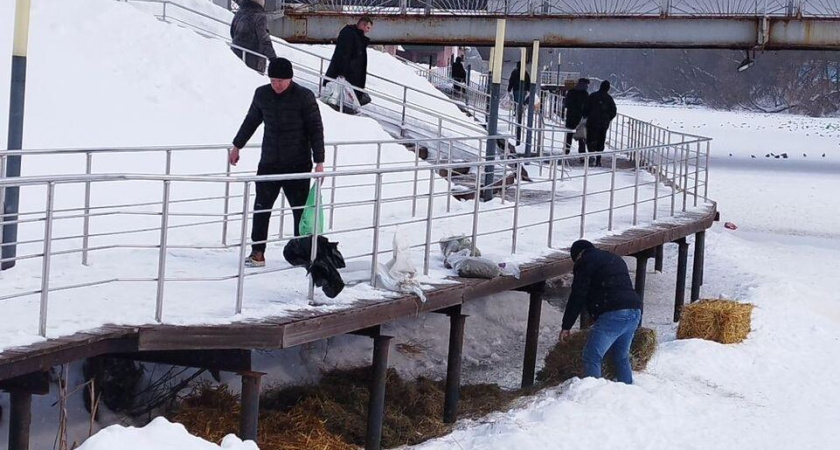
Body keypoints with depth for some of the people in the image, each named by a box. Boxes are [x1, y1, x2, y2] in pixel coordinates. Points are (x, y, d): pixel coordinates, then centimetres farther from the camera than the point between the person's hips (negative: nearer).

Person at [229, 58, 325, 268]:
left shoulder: (304, 96, -8)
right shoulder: (262, 94, 4)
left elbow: (316, 129, -6)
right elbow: (251, 121, 21)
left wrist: (319, 161, -11)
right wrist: (237, 145, 28)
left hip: (298, 165, -3)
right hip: (269, 163, 3)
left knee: (301, 210, 2)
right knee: (261, 208, 0)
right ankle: (257, 252, 6)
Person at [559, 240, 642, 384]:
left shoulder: (586, 261, 5)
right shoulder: (616, 259, 29)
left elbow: (578, 295, -2)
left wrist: (566, 326, 1)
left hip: (613, 314, -8)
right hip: (635, 312, 8)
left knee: (592, 357, -6)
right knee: (622, 357, 23)